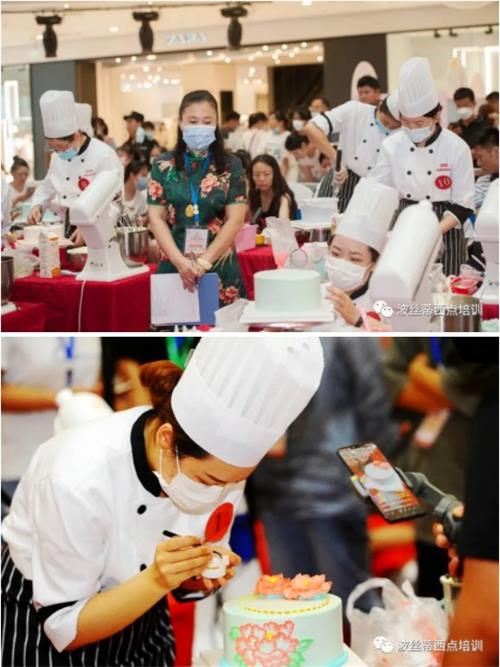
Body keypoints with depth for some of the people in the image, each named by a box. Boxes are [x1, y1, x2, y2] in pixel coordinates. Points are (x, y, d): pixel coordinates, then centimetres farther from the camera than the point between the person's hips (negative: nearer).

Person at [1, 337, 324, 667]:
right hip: (43, 630, -4)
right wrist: (156, 580, -35)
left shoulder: (219, 463, -18)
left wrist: (204, 573, -24)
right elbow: (65, 628, -23)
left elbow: (188, 586, -4)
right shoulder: (79, 478, -33)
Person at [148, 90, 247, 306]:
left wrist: (204, 261, -13)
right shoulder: (163, 166, 4)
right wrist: (181, 262, -13)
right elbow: (156, 219, 1)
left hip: (219, 267, 0)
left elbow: (235, 220, -3)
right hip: (174, 267, 1)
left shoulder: (230, 166, 3)